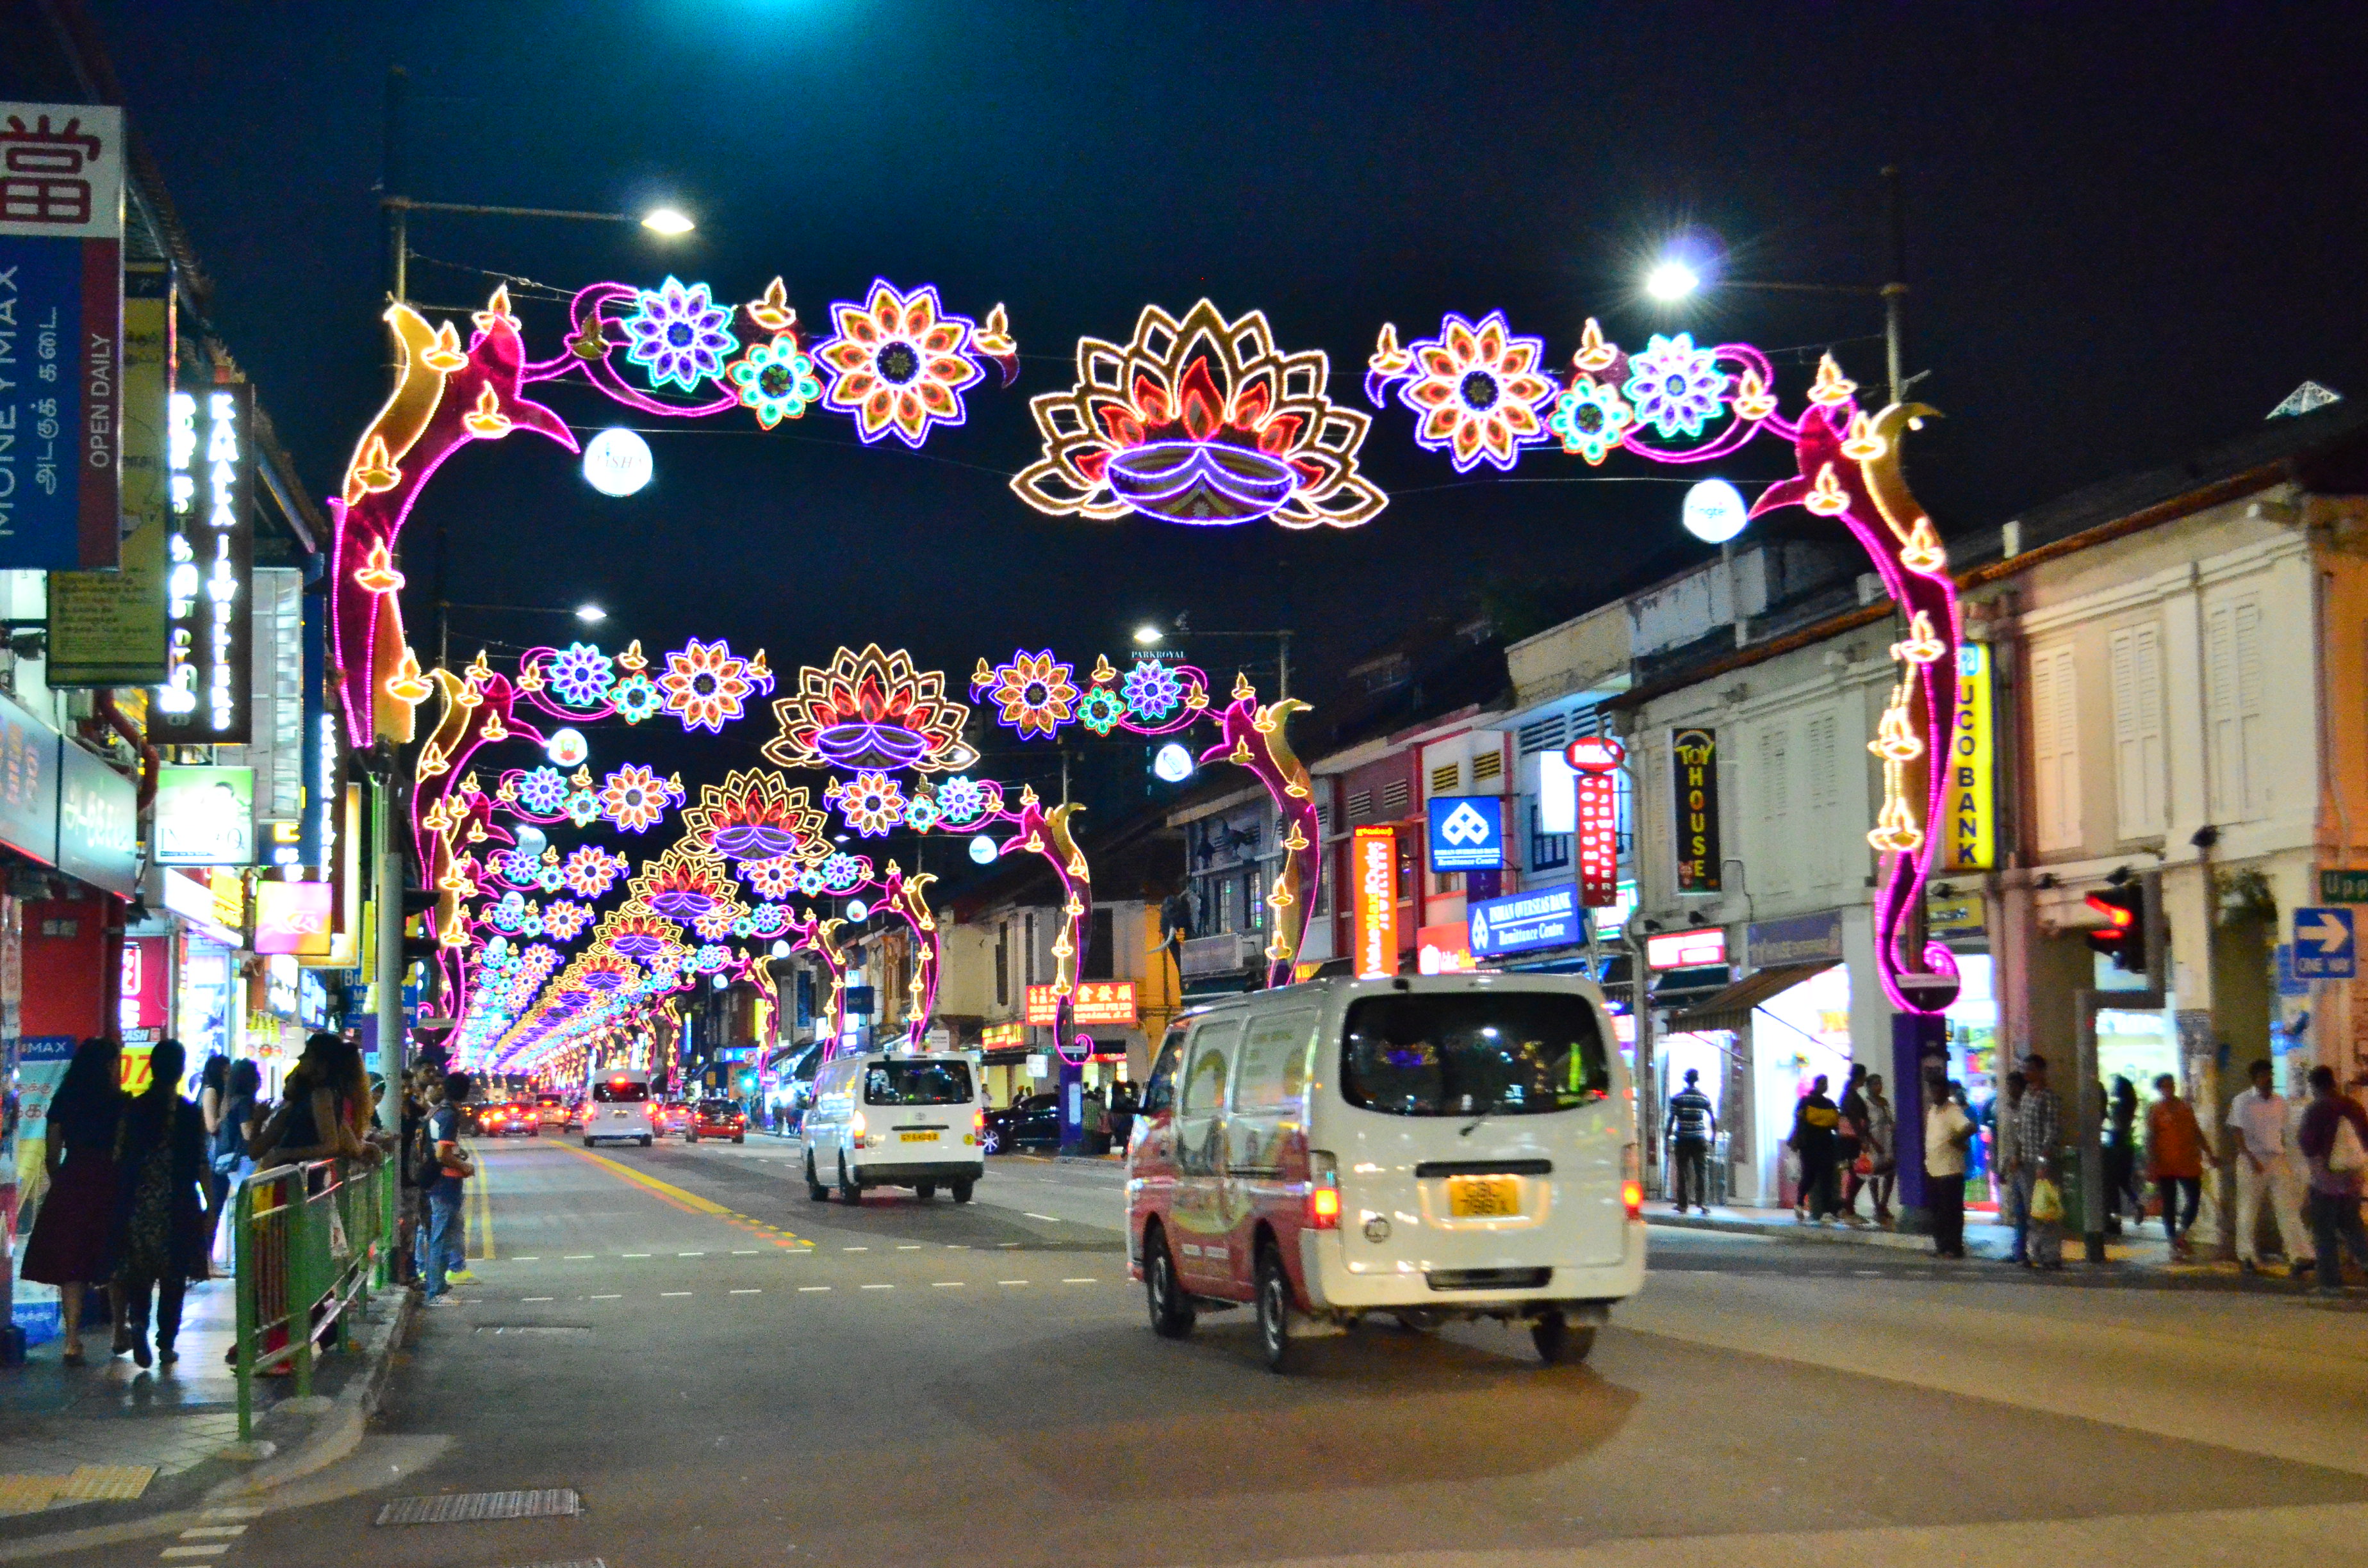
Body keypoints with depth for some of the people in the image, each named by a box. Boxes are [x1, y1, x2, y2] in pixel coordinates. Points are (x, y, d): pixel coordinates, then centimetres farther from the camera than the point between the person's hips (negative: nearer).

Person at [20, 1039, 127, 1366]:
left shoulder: (63, 1102, 3)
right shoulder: (118, 1103, -7)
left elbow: (51, 1157, 5)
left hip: (70, 1189, 2)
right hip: (110, 1188, -2)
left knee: (70, 1266, 2)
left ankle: (73, 1341, -8)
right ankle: (120, 1335, 24)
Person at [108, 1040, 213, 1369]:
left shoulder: (133, 1110, -1)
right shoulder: (191, 1113, -7)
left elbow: (119, 1158, 1)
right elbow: (201, 1165, -6)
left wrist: (120, 1201, 11)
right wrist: (210, 1206, 2)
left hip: (138, 1204, 1)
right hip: (178, 1206, -1)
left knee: (138, 1269, 12)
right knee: (173, 1276, 9)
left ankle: (138, 1320, -14)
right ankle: (166, 1344, 10)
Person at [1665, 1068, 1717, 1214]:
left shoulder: (1677, 1098, -2)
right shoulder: (1704, 1098, 3)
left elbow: (1671, 1120, -4)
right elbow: (1714, 1120, 5)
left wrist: (1667, 1138, 1)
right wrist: (1714, 1136, 18)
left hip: (1682, 1140, -1)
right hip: (1700, 1140, 1)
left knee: (1683, 1172, 5)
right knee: (1702, 1171, 1)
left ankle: (1682, 1204, 5)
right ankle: (1703, 1202, -12)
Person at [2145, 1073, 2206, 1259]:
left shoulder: (2186, 1107, 11)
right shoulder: (2154, 1110, -1)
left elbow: (2197, 1132, 17)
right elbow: (2150, 1139, -5)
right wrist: (2152, 1165, -12)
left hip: (2189, 1163, 4)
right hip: (2166, 1165, -4)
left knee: (2194, 1199, -1)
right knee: (2169, 1205, 1)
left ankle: (2181, 1236, 17)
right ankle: (2174, 1243, 9)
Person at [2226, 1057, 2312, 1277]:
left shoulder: (2280, 1102, 9)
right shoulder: (2243, 1101, -5)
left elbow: (2281, 1133, 17)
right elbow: (2238, 1134, -8)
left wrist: (2284, 1155, 13)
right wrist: (2251, 1159, -17)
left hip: (2278, 1160, 4)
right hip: (2252, 1162, -4)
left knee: (2289, 1208, -5)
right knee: (2249, 1211, 4)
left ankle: (2300, 1258, -10)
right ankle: (2248, 1258, 16)